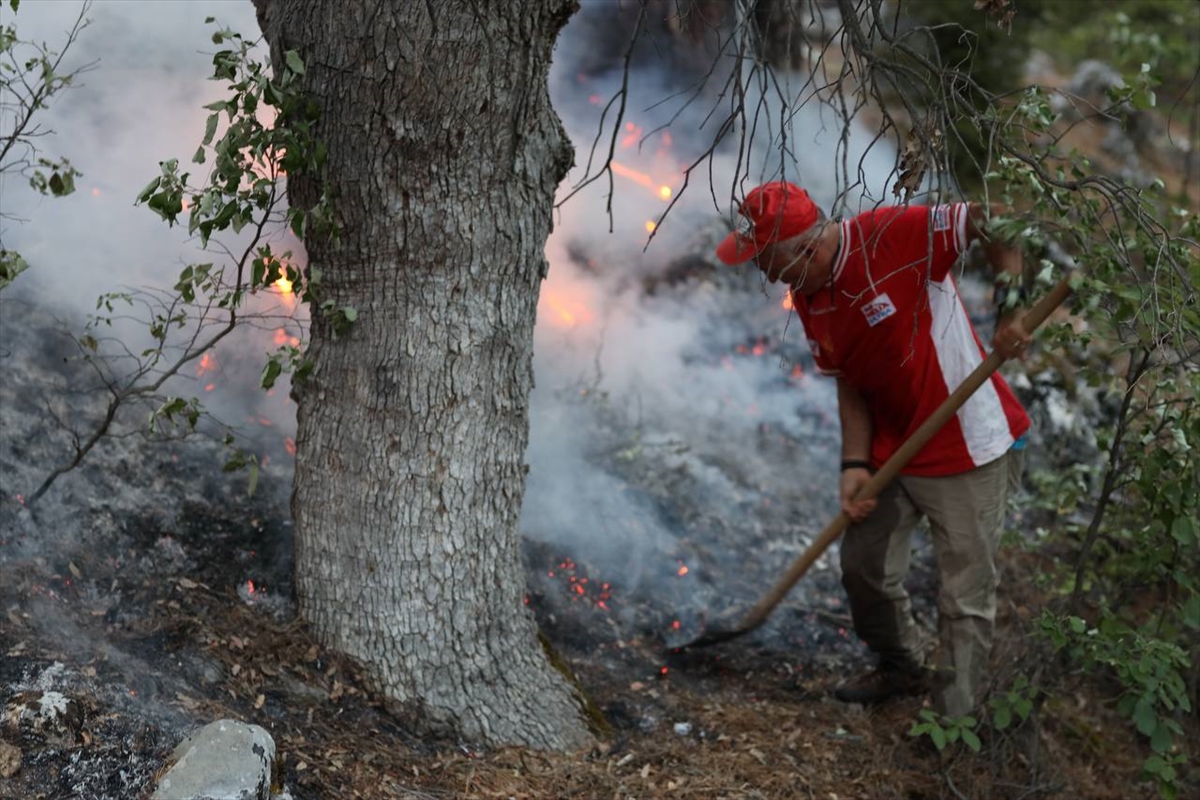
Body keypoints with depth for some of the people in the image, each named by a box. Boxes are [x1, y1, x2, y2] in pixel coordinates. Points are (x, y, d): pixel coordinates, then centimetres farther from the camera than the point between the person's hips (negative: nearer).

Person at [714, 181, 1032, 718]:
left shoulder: (893, 235, -24)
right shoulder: (808, 301, 0)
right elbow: (850, 384, 4)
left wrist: (1010, 307, -30)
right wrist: (856, 465, -6)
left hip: (969, 451, -8)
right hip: (893, 452, 8)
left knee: (965, 598, 2)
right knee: (864, 565, 20)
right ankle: (902, 669, 46)